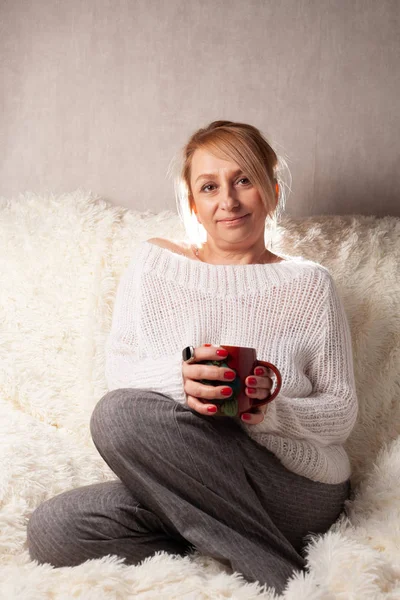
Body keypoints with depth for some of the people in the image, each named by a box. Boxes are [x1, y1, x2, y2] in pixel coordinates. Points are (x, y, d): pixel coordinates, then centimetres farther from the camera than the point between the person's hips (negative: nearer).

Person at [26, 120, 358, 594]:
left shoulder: (309, 284, 3)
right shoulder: (153, 262, 10)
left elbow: (342, 412, 2)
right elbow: (118, 368, 2)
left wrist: (274, 410, -20)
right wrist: (176, 377, -20)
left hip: (299, 489, -4)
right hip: (186, 486, 4)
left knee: (119, 414, -26)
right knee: (52, 529, -21)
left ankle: (277, 572, -17)